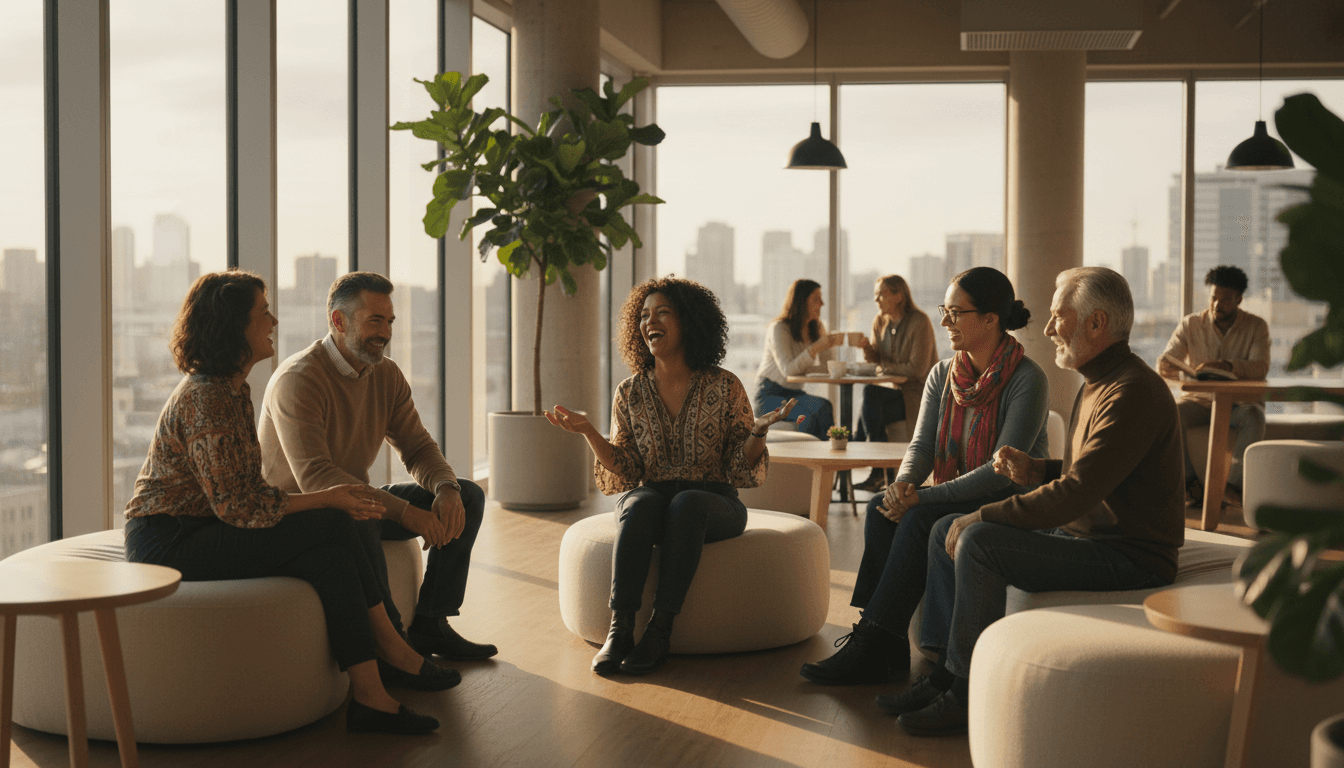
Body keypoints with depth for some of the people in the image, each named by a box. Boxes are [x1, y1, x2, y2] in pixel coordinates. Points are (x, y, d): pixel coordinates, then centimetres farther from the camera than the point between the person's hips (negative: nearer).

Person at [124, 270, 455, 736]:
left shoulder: (231, 390, 13)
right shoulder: (206, 399, -19)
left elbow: (246, 490, 12)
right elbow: (237, 506, -23)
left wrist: (327, 500, 0)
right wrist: (327, 499, -16)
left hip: (201, 532, 9)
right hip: (170, 545, -9)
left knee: (327, 557, -14)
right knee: (329, 526, -19)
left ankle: (370, 697, -18)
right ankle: (391, 651, -8)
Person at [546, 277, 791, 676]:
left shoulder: (724, 387, -1)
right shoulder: (630, 394, 5)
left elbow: (741, 467, -2)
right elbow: (625, 473, 2)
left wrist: (758, 432, -21)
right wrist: (589, 433, -11)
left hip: (714, 504, -1)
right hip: (651, 497, 2)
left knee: (686, 504, -36)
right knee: (640, 504, -34)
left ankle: (660, 630, -35)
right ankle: (619, 629, -38)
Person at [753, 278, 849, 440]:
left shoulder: (817, 328, 11)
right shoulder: (779, 329, -12)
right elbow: (788, 370, -22)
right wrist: (817, 347, -29)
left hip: (795, 394, 6)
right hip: (771, 396, -6)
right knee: (820, 407, -31)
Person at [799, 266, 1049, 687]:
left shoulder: (1027, 380, -14)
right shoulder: (942, 375, 9)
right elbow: (922, 444, 4)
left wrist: (924, 496, -25)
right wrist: (903, 484, -21)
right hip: (957, 500, 6)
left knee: (919, 521, -30)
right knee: (881, 508, -21)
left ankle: (869, 643, -26)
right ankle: (888, 648, -22)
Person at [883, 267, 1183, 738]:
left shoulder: (1132, 392, -21)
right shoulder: (1097, 384, 14)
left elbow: (1074, 495, -28)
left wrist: (977, 520, -21)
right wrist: (1036, 471, 4)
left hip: (1128, 556, -11)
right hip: (1086, 534, 11)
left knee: (978, 542, -26)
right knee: (946, 531, 7)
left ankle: (967, 694, -14)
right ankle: (944, 673, 7)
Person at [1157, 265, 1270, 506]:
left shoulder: (1256, 326, 0)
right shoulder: (1190, 324, 4)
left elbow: (1261, 367, -16)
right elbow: (1164, 363, -1)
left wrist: (1228, 366, -37)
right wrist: (1184, 373, -28)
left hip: (1239, 401, -1)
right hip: (1199, 400, 1)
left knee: (1254, 417, -36)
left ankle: (1234, 486, -36)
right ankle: (1191, 485, -29)